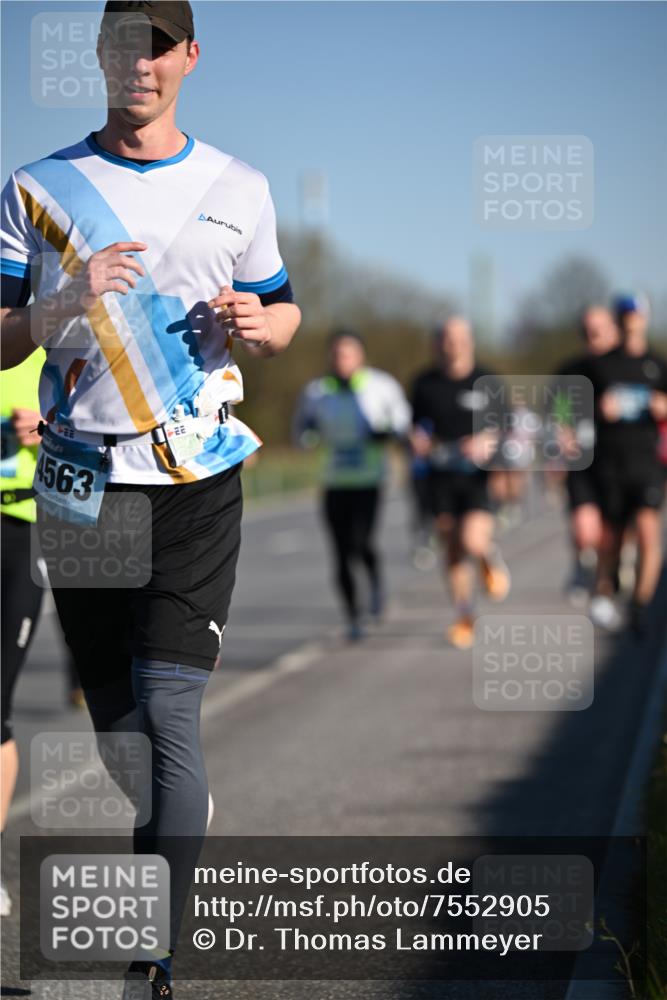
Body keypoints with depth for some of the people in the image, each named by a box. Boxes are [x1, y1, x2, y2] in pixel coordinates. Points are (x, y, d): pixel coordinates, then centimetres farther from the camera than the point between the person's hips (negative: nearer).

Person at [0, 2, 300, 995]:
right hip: (81, 485, 1)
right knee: (117, 730, 7)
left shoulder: (237, 189, 9)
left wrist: (260, 324, -4)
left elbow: (284, 310, 20)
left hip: (198, 478, -1)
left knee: (170, 715, -14)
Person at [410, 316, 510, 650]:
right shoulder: (425, 384, 5)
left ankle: (493, 560, 19)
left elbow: (501, 426, 3)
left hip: (478, 475, -3)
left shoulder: (488, 382, -2)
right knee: (452, 551, 4)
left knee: (474, 541, -20)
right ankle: (464, 619, 20)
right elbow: (417, 421, 17)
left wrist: (487, 441, -17)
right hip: (441, 476, 3)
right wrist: (418, 439, -5)